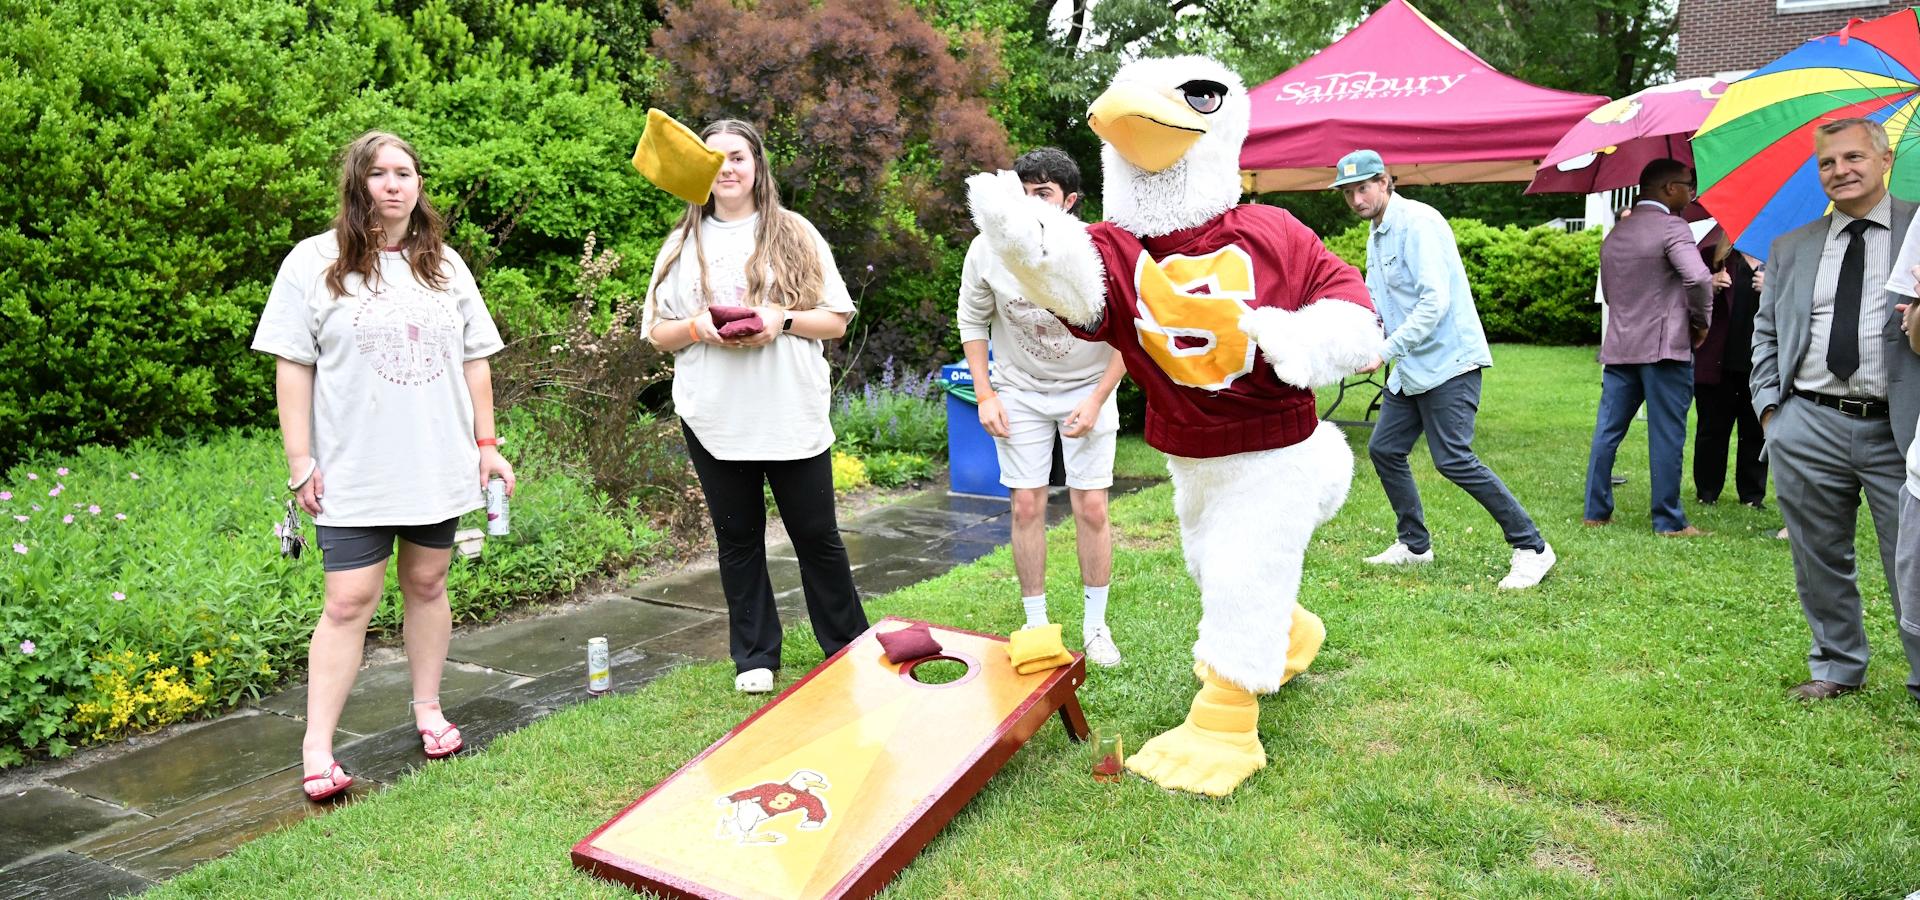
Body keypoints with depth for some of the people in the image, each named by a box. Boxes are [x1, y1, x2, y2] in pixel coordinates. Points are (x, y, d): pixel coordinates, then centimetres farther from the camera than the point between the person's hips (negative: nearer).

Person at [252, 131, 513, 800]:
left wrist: (486, 444, 9)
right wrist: (300, 462, -6)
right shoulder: (315, 263, -2)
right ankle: (317, 750, 2)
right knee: (349, 601, -6)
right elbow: (292, 365, -3)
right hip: (353, 471, -3)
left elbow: (474, 360, 13)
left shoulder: (445, 265, 10)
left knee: (427, 585, 12)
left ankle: (428, 708, 28)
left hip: (438, 465, 4)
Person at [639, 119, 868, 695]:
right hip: (714, 419, 2)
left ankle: (848, 648, 20)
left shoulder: (795, 235, 5)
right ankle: (754, 656, 22)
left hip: (794, 415, -1)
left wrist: (783, 319, -15)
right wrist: (697, 326, -12)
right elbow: (657, 333, 8)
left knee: (816, 534, 5)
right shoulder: (683, 245, 9)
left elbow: (837, 320, 3)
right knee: (737, 537, 10)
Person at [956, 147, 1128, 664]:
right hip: (1019, 391, 1)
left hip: (1087, 388, -1)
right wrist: (985, 395, -4)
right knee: (1027, 506, 1)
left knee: (1091, 507, -2)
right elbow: (973, 321, 1)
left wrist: (1095, 402, -12)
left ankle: (1095, 625, 14)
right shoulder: (988, 250, -16)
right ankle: (1035, 625, 15)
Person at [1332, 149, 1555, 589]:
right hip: (1409, 367, 10)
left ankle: (1532, 548, -4)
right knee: (1384, 449, 10)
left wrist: (1385, 350, -24)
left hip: (1448, 360, -10)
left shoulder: (1417, 222, -15)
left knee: (1454, 460, -14)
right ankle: (1414, 544, 25)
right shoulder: (1375, 234, 15)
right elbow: (1373, 304, 22)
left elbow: (1435, 301, -23)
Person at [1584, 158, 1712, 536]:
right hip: (1664, 348, -7)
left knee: (1607, 431, 8)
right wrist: (1701, 321, -8)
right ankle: (1669, 521, 3)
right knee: (1666, 437, -1)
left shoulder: (1614, 234, 15)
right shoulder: (1671, 228, -9)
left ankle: (1596, 511, 11)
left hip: (1618, 347, 7)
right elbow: (1698, 277, -22)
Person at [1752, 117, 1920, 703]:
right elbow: (1766, 331, 16)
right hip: (1807, 429, 3)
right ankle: (1837, 667, 28)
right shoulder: (1791, 247, 14)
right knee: (1820, 560, 12)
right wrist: (1768, 404, 6)